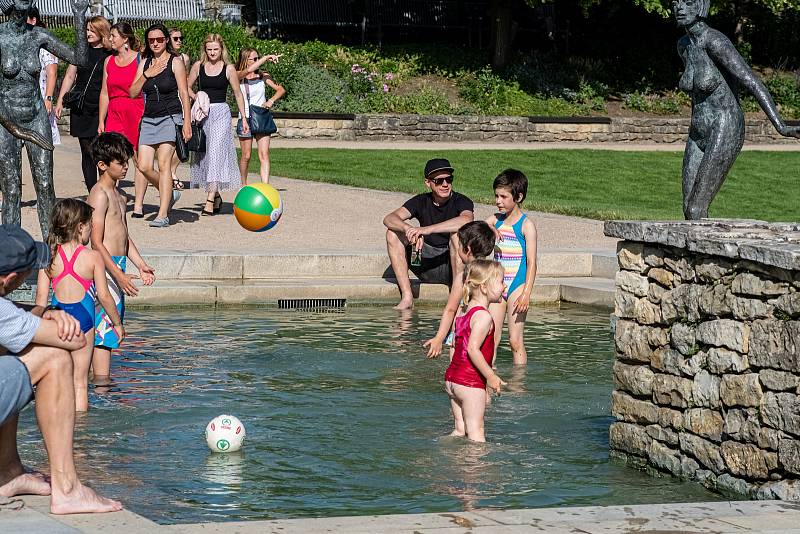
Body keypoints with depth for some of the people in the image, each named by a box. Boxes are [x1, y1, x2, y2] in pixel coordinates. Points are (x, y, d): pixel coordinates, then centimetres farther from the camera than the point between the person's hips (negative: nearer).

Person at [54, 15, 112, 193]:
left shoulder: (111, 55, 0)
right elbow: (70, 76, 16)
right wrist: (60, 101, 11)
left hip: (102, 110, -4)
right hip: (81, 109, 4)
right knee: (86, 151, 5)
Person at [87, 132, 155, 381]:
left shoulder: (118, 194, 17)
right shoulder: (100, 195, -13)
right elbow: (97, 243, -19)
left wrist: (141, 265, 18)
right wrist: (118, 275, -25)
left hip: (117, 267, 10)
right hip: (104, 267, -10)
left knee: (112, 330, 12)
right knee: (104, 331, -10)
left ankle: (102, 380, 18)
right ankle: (101, 384, -10)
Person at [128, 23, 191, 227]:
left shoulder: (175, 62, -2)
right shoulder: (145, 63, 12)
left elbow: (184, 93, -5)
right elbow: (133, 93, 8)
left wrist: (187, 122, -12)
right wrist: (146, 75, -7)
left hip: (170, 118, -6)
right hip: (149, 119, 6)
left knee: (164, 164, -14)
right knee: (144, 165, -3)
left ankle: (163, 215, -15)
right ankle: (169, 194, 22)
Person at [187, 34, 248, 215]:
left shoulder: (228, 69, 0)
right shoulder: (198, 66, 6)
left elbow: (238, 94, 6)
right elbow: (187, 87, 17)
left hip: (221, 112, -4)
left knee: (216, 152, -14)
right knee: (203, 154, 7)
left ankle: (210, 199, -21)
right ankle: (216, 196, 21)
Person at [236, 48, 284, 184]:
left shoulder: (263, 75, 6)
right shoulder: (238, 76, -3)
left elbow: (281, 89, 5)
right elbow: (248, 71, -25)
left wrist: (271, 100, -13)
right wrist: (266, 58, -22)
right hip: (245, 119, -2)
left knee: (264, 155, -10)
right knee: (246, 156, 6)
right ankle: (244, 186, 26)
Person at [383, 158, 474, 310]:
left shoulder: (461, 202, -9)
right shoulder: (421, 202, 2)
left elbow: (467, 220, -35)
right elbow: (389, 219, -11)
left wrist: (426, 230, -39)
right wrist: (409, 229, -35)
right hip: (427, 267, 4)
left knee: (457, 233, -31)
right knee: (393, 234, -11)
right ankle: (407, 297, -17)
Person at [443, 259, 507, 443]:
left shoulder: (466, 314, 13)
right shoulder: (483, 316, -16)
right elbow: (472, 349, -24)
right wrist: (491, 377, -20)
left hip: (452, 378, 9)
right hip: (470, 380, -9)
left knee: (460, 429, 13)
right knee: (475, 431, -5)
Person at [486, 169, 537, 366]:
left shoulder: (526, 225, -8)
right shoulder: (495, 220, 9)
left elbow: (531, 262, -10)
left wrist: (526, 294, -17)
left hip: (517, 286, -5)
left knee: (516, 340, -4)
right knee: (491, 338, 2)